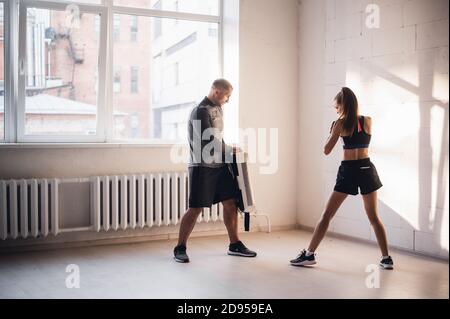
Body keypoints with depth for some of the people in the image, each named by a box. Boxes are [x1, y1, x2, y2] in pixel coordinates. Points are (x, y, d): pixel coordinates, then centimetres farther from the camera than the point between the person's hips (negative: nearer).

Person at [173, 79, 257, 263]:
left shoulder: (218, 108, 15)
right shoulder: (200, 111, -15)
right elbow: (209, 142, -21)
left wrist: (227, 152, 11)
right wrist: (230, 150, -10)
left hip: (220, 165, 8)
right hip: (202, 166, -8)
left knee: (230, 203, 7)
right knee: (195, 209, -4)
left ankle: (235, 244, 19)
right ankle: (180, 248, 9)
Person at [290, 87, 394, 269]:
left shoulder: (340, 123, -6)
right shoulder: (368, 121, 3)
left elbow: (327, 150, -4)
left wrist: (332, 131, 10)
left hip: (348, 171, -3)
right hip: (367, 169, 3)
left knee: (327, 215, 3)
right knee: (374, 217, 14)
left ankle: (309, 255, 3)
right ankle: (386, 259, 14)